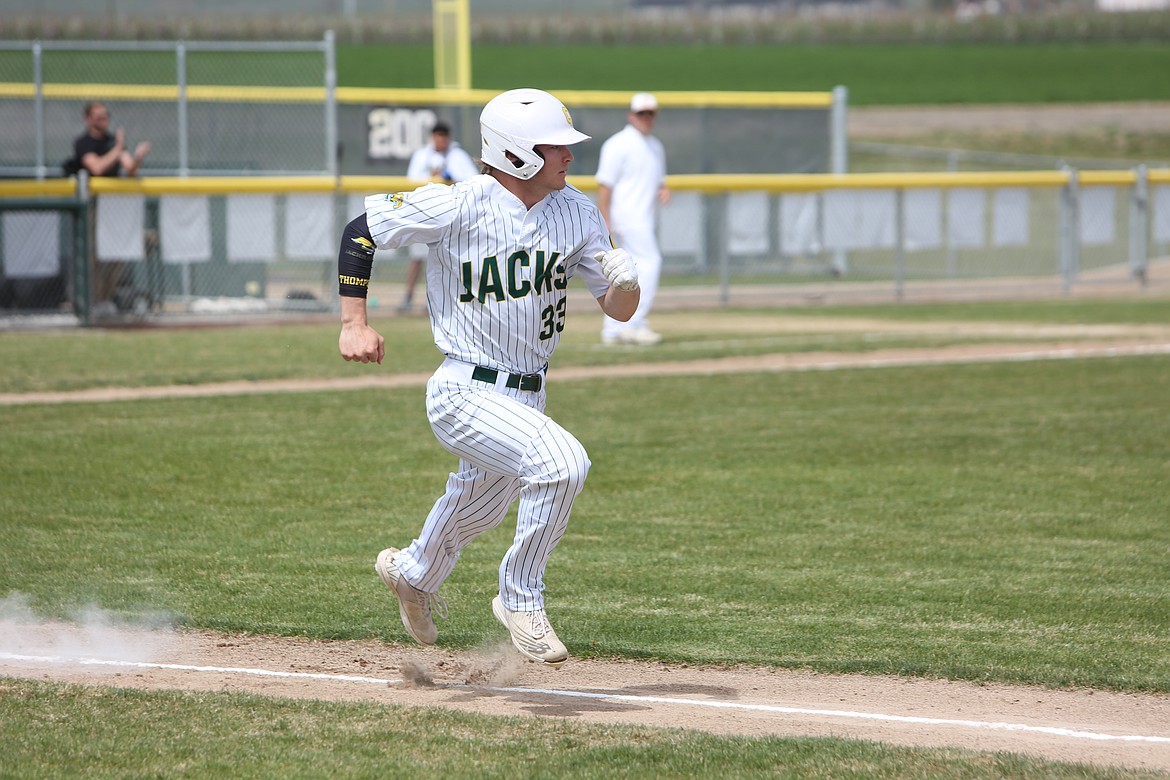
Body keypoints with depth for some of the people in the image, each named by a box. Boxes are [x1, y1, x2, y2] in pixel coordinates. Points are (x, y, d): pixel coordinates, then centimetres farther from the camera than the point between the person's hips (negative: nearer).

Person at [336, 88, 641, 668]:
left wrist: (624, 281, -21)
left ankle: (413, 573, 58)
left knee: (482, 506, 25)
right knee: (562, 463, -29)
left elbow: (618, 310, 2)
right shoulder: (459, 206, -17)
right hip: (464, 395, -7)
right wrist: (354, 323, -14)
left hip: (526, 397, 7)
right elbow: (360, 232, -7)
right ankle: (521, 600, -9)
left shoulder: (577, 212, 0)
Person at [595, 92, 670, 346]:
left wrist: (664, 191, 3)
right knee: (649, 262, -19)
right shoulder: (618, 144, -7)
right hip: (627, 217, -9)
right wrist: (604, 222, -17)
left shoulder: (655, 147, 19)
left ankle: (612, 331, 13)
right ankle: (634, 325, -19)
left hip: (646, 218, 9)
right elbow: (605, 184, -11)